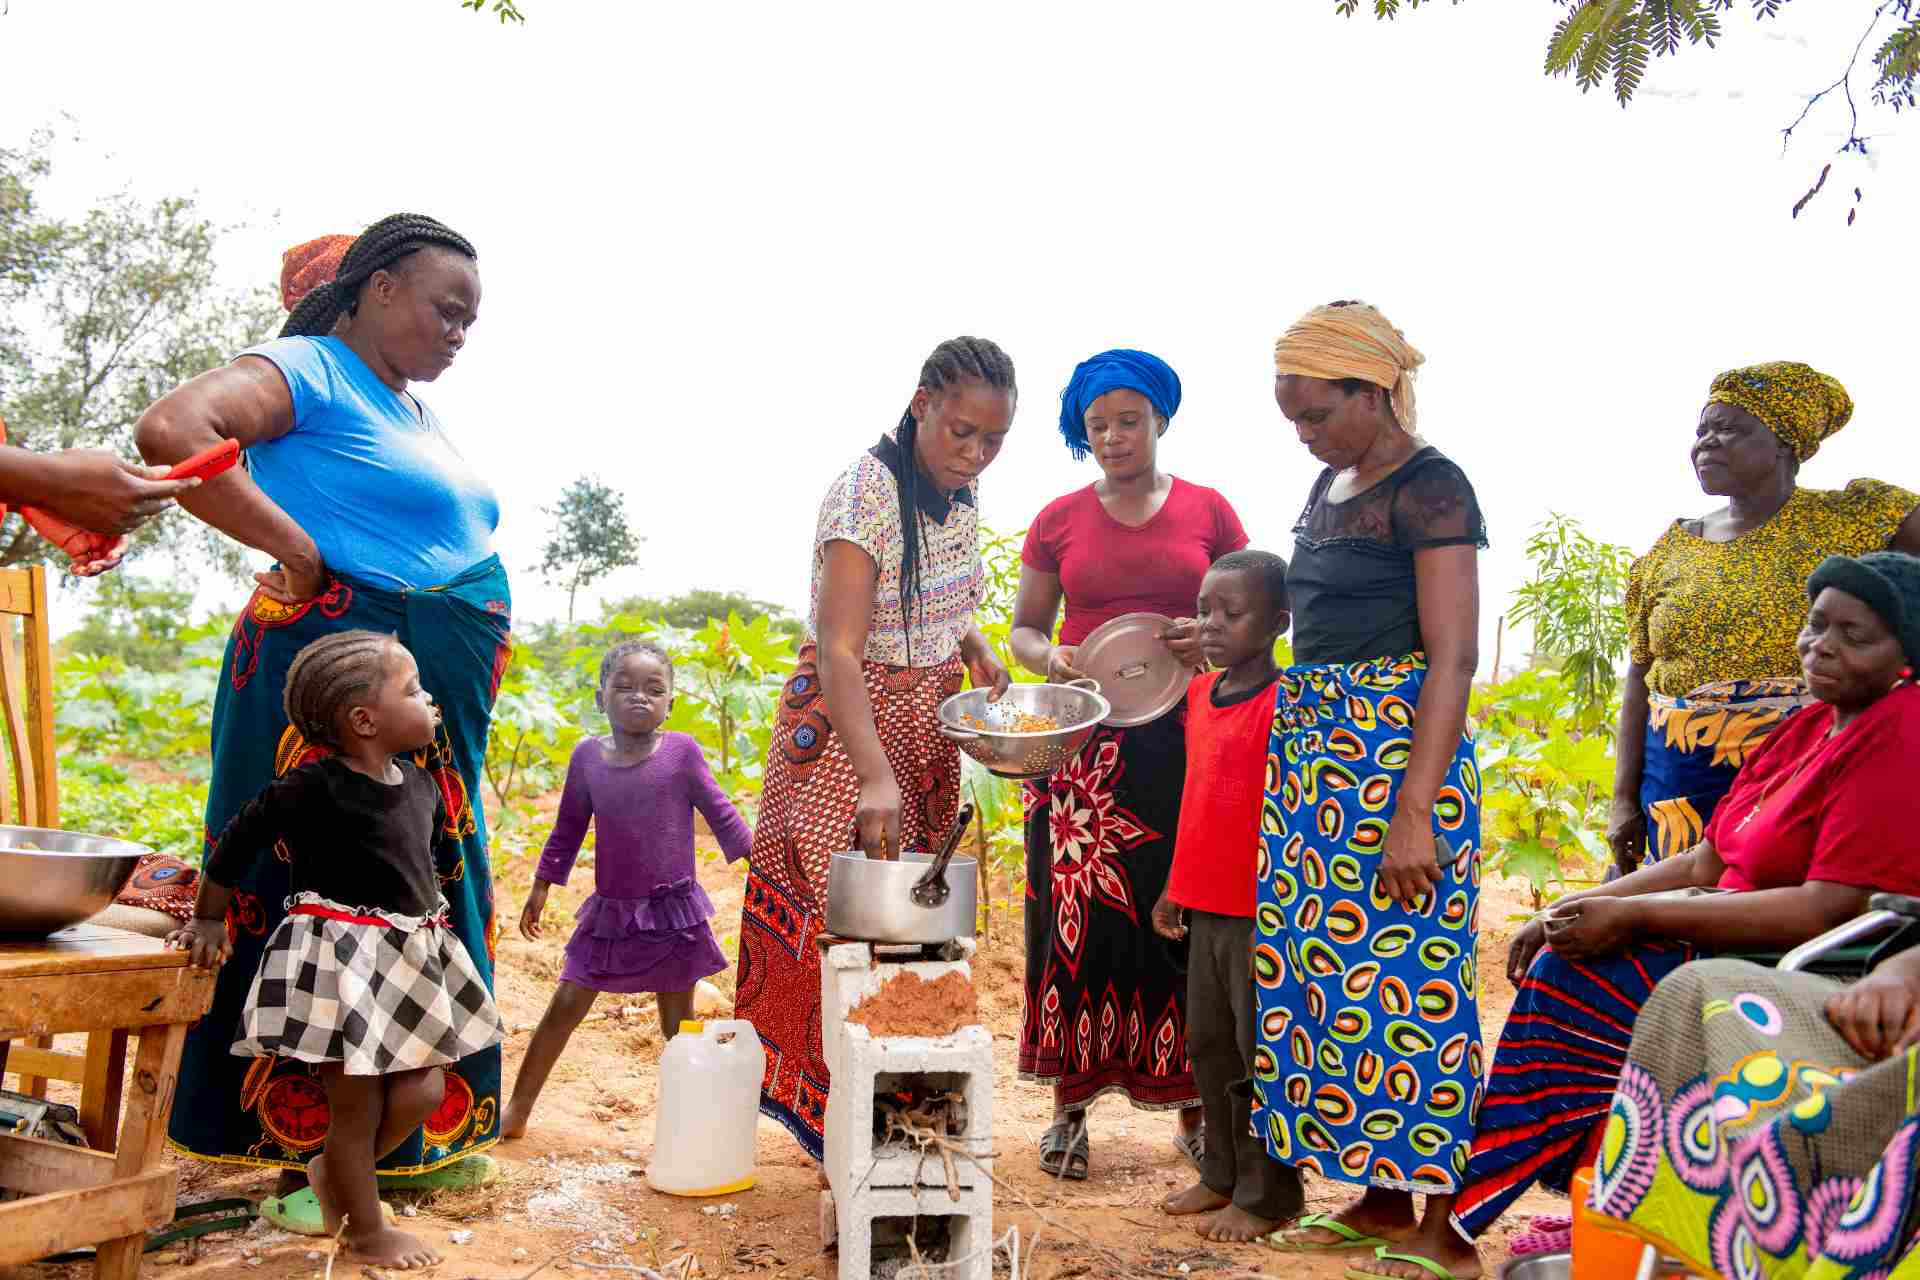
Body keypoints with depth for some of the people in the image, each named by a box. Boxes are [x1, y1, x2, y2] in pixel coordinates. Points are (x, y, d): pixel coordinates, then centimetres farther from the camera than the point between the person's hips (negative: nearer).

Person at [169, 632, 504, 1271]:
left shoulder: (421, 785, 3)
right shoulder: (313, 788, -16)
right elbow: (238, 840, -4)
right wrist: (210, 919, 3)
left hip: (409, 955, 7)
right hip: (339, 957, -7)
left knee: (423, 1092, 7)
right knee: (356, 1107, 4)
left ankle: (334, 1171, 33)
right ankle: (366, 1230, 25)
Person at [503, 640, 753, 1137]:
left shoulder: (682, 752, -7)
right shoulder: (587, 755, 0)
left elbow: (720, 815, -1)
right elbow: (568, 827, 11)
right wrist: (541, 886, 15)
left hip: (672, 909, -2)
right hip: (610, 909, 2)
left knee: (678, 1022, 8)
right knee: (565, 1005, 6)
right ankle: (518, 1110, 22)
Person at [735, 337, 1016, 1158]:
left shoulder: (961, 491, 1)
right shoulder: (868, 490, -22)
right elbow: (838, 650, -31)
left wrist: (973, 646, -2)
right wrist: (876, 778, -41)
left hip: (927, 722, 7)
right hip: (847, 724, -7)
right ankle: (813, 1100, 12)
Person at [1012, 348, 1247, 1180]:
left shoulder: (1208, 512, 7)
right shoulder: (1059, 520, 9)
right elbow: (1023, 627, 13)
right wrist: (1048, 658, -8)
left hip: (1182, 739, 0)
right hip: (1082, 743, 1)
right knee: (1079, 914, 0)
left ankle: (1193, 1111, 14)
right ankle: (1070, 1105, 13)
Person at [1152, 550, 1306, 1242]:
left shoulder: (1281, 704, -15)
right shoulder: (1200, 693, 9)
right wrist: (1176, 886, 18)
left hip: (1260, 914, -8)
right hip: (1206, 907, 8)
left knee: (1260, 1055, 5)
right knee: (1210, 1047, 17)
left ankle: (1266, 1197, 19)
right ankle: (1222, 1176, 33)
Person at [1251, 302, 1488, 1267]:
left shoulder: (1429, 488, -10)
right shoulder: (1331, 484, 16)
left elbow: (1453, 658, -16)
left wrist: (1413, 814, -22)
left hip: (1398, 748, -8)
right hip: (1314, 748, 9)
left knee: (1388, 971, -4)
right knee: (1321, 968, 9)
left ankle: (1419, 1195, 11)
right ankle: (1378, 1192, 21)